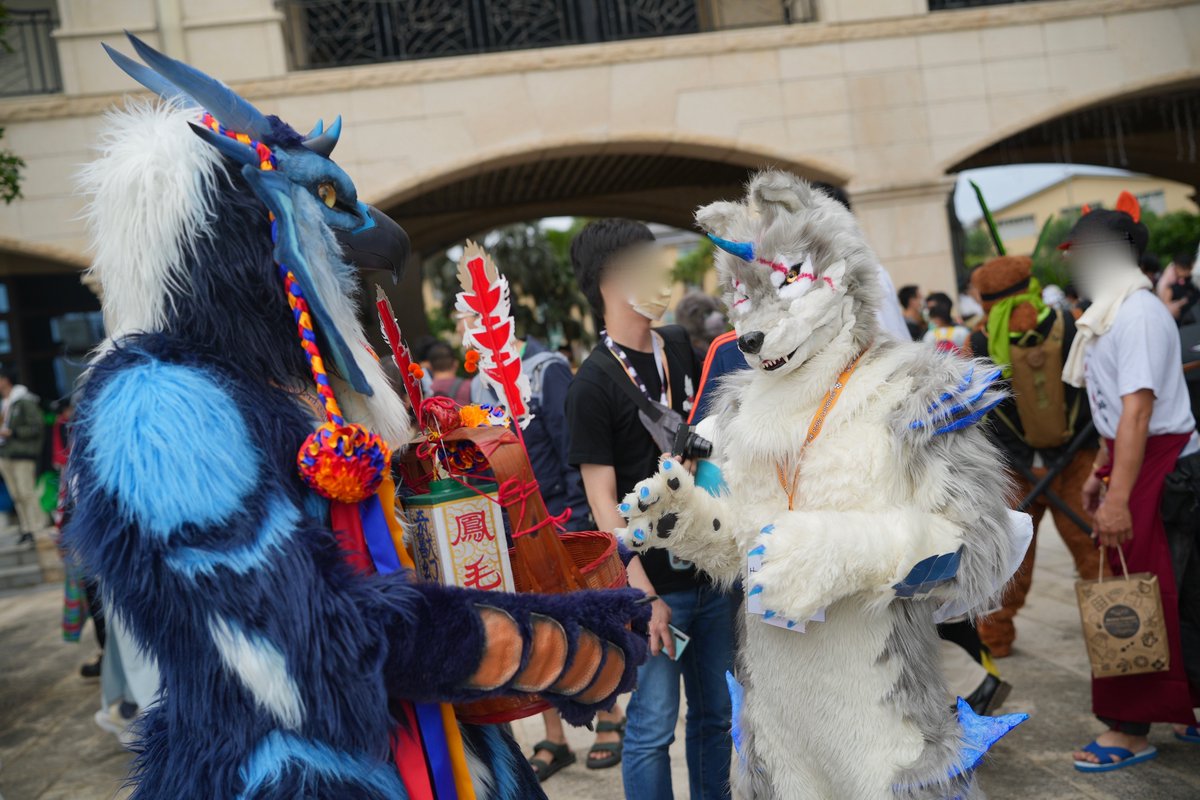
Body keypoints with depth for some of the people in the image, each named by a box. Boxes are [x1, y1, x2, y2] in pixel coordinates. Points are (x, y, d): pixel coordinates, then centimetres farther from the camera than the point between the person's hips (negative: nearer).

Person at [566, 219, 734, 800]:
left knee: (716, 715, 16)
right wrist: (643, 593, -16)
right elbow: (602, 499, -12)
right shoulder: (593, 383, -10)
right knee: (652, 728, 3)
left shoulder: (680, 346, 7)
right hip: (654, 584, -6)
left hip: (713, 571, 6)